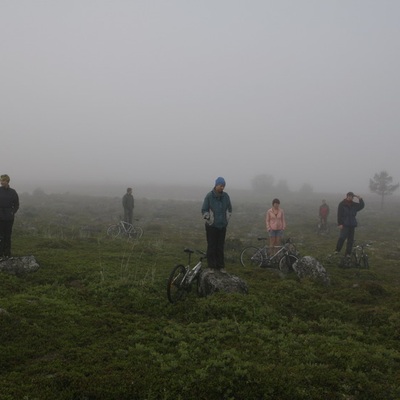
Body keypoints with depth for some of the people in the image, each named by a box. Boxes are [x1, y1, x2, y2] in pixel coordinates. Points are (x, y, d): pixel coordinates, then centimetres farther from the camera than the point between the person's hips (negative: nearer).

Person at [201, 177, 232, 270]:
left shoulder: (226, 196, 4)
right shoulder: (209, 196, -9)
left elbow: (229, 209, 17)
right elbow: (204, 210, -5)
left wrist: (226, 219, 10)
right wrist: (209, 219, -14)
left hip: (222, 226, 4)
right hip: (211, 226, -4)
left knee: (220, 247, 9)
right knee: (212, 247, -1)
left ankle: (220, 266, 18)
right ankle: (211, 266, 8)